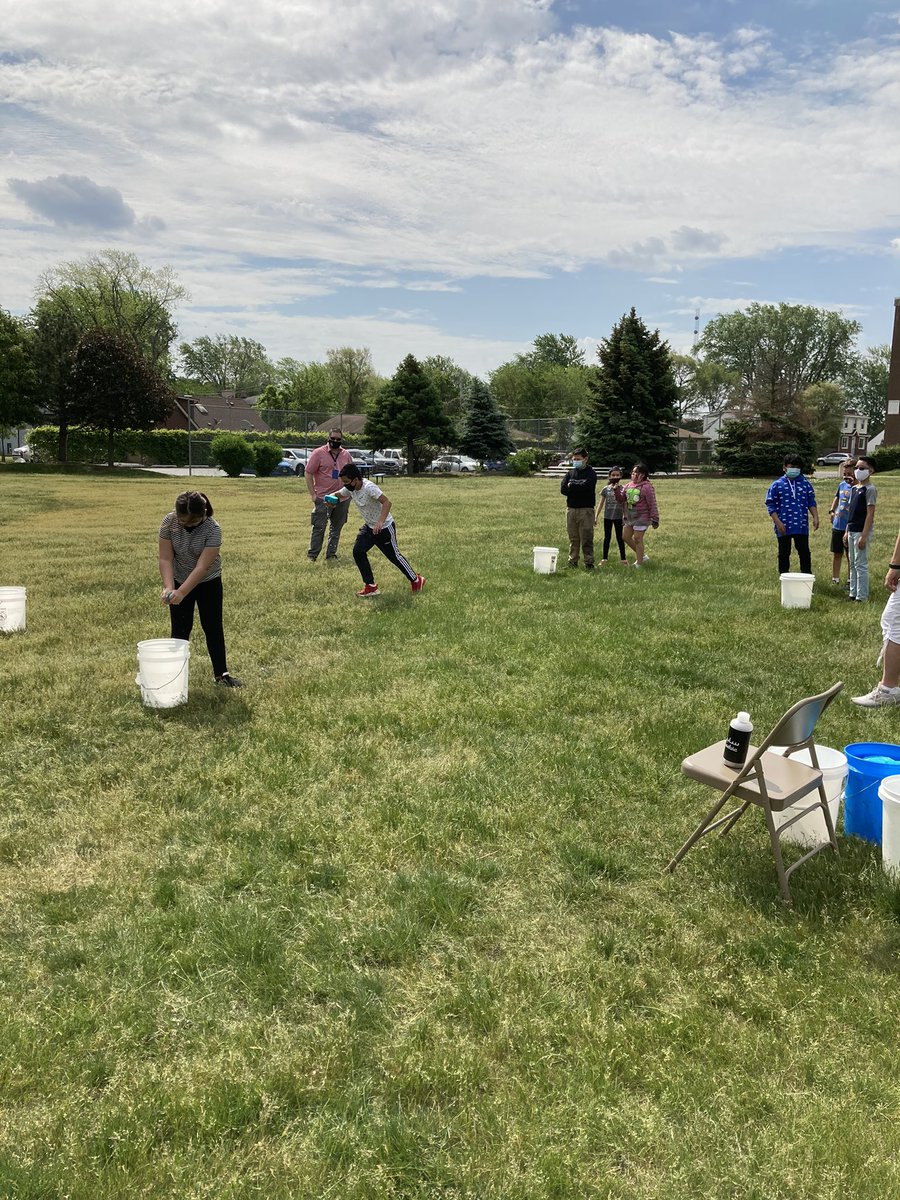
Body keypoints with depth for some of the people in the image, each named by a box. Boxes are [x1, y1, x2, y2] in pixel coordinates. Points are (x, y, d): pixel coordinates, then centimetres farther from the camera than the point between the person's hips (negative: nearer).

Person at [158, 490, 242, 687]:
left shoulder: (213, 529, -27)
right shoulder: (169, 522, -19)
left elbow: (202, 567, -30)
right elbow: (165, 559, -18)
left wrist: (181, 593, -35)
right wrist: (169, 587, -31)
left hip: (208, 582, -1)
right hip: (179, 581, 2)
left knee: (213, 628, 5)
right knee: (180, 629, 4)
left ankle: (221, 673, 14)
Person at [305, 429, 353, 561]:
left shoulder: (346, 454, 10)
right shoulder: (318, 453, -5)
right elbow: (308, 473, -5)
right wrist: (312, 494, -10)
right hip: (323, 498, -5)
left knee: (336, 528, 10)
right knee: (319, 528, -3)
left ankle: (331, 555, 19)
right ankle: (312, 555, 7)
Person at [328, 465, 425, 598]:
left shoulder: (369, 487, -29)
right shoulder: (350, 488, -6)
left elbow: (387, 502, -36)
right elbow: (338, 495, 10)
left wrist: (380, 522, -47)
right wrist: (330, 499, -15)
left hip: (384, 527, -7)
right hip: (369, 527, 7)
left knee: (394, 556, 4)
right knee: (358, 552, -5)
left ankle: (416, 580, 25)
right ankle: (370, 586, 2)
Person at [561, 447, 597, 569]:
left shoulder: (591, 473, 1)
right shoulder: (570, 473, 13)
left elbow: (587, 486, -16)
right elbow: (563, 489, 1)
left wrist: (572, 486, -5)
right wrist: (579, 488, -10)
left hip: (586, 510, -4)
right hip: (571, 509, 4)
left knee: (586, 538, -3)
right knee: (573, 538, 8)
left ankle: (589, 563, 1)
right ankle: (572, 562, 14)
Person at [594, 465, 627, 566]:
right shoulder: (605, 489, 1)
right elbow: (601, 504, 4)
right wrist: (596, 516, -1)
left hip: (618, 517, -1)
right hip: (607, 517, 1)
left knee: (620, 538, 6)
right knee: (607, 537, 8)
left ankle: (623, 559, 14)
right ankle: (604, 559, 13)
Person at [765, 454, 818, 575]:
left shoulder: (805, 484, 6)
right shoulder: (777, 485, -2)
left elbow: (811, 502, 11)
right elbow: (770, 505, -4)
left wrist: (815, 517, -2)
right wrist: (778, 522, -12)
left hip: (801, 526, 2)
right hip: (783, 527, -2)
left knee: (804, 552, 8)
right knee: (784, 553, 8)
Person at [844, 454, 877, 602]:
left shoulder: (869, 489, -11)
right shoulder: (854, 488, 13)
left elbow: (870, 514, -15)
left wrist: (864, 536, -19)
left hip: (861, 532, -8)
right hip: (852, 531, 8)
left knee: (861, 565, -4)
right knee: (853, 564, 13)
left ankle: (862, 597, 1)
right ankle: (853, 593, 21)